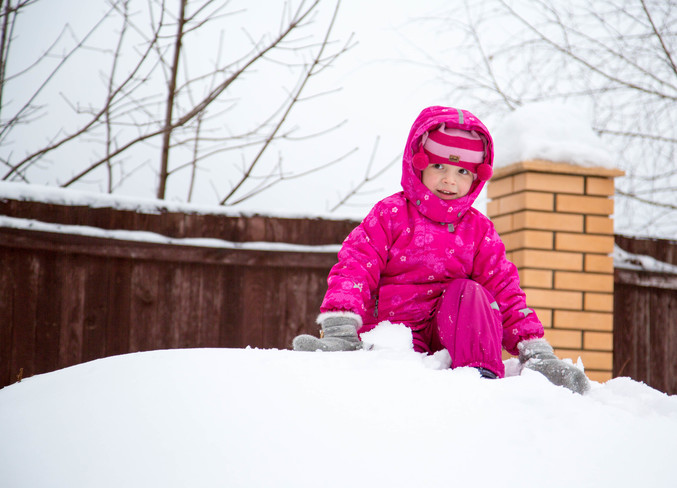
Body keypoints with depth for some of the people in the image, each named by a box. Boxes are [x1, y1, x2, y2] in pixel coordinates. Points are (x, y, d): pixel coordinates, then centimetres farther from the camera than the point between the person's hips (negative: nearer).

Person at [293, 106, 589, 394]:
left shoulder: (478, 230, 12)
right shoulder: (390, 214, 4)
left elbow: (504, 291, 9)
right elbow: (355, 265, -5)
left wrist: (536, 351, -5)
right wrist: (340, 329, -23)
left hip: (452, 329, 3)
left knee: (469, 291, -27)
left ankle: (481, 373, -35)